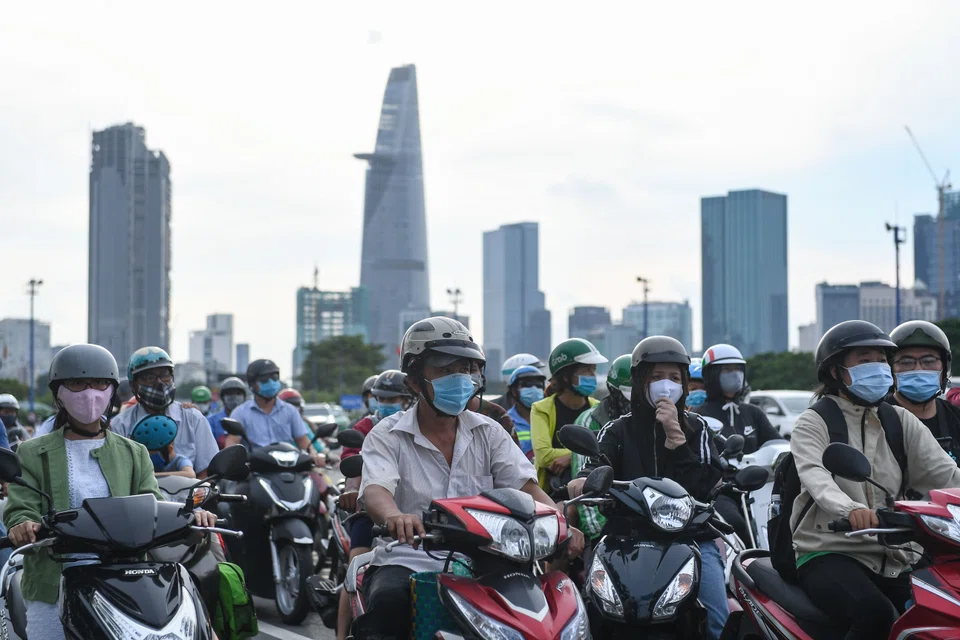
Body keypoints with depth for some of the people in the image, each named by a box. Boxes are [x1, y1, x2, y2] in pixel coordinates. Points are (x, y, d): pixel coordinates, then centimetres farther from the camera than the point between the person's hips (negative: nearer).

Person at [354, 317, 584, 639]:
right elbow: (375, 491, -17)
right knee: (388, 601, -35)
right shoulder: (388, 435, 1)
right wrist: (395, 516, -42)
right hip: (407, 562, -3)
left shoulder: (488, 433, 11)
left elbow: (526, 486, 0)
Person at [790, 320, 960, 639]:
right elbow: (815, 476, -19)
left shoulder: (901, 421, 15)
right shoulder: (813, 423, 1)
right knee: (877, 614, -32)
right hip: (829, 554, -5)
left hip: (893, 560, 5)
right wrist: (850, 508, -41)